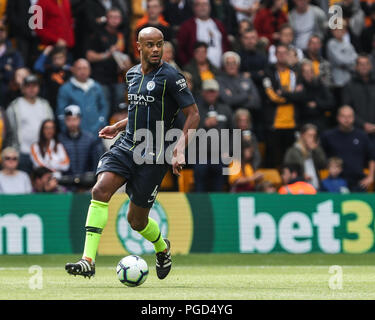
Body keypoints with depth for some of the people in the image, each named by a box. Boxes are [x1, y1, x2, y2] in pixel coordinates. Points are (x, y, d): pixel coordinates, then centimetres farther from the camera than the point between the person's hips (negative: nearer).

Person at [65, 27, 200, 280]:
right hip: (126, 146, 5)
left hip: (153, 155, -5)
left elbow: (193, 114, -8)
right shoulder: (132, 74, 12)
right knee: (101, 190, -21)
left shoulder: (170, 77, -9)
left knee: (136, 220, 2)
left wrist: (180, 149, -17)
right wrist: (118, 126, 22)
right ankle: (88, 261, -25)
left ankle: (162, 248, 38)